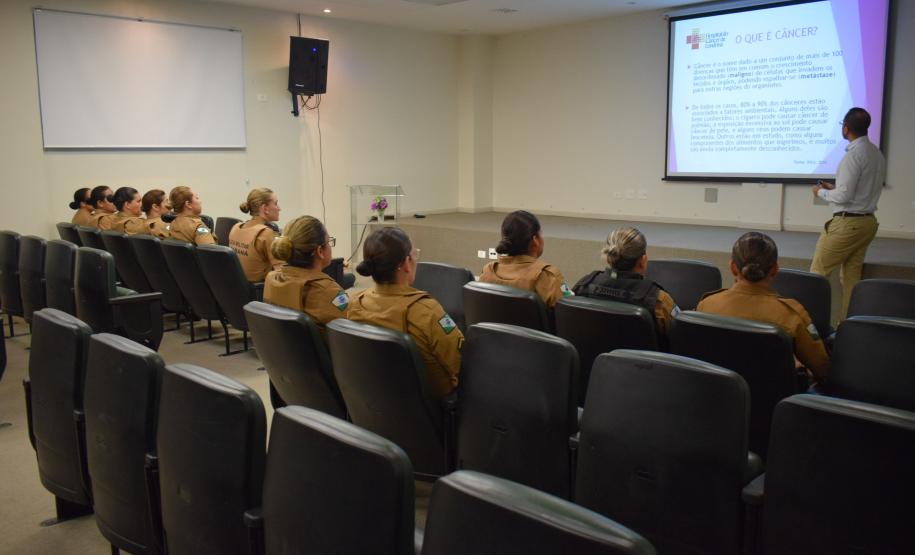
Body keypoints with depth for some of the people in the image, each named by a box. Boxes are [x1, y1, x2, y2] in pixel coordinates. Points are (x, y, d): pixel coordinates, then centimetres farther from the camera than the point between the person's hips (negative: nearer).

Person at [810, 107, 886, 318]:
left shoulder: (854, 155, -17)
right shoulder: (877, 153, 10)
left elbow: (844, 196, -19)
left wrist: (822, 192, -2)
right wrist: (834, 188, 16)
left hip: (847, 223, -9)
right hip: (868, 221, 9)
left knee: (818, 272, 1)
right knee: (851, 275, 11)